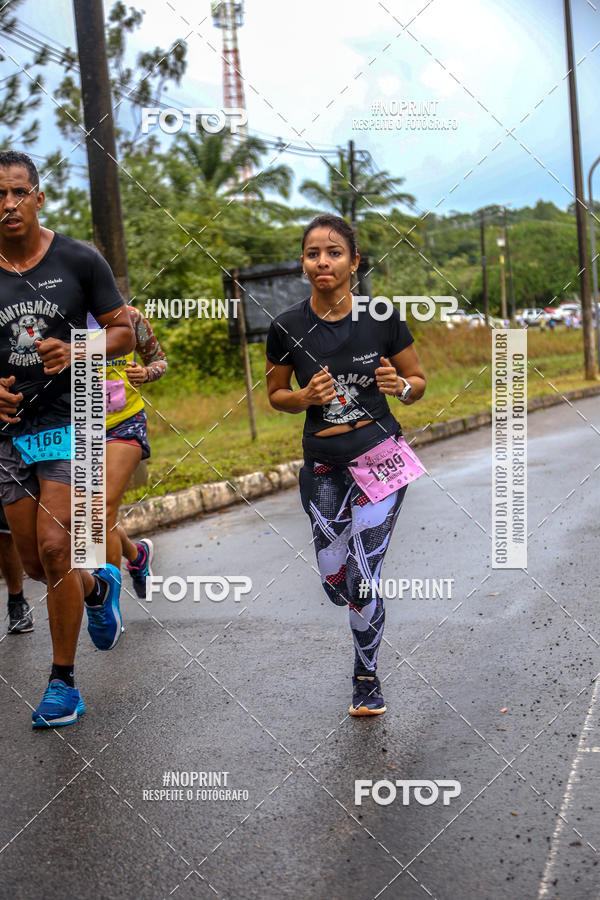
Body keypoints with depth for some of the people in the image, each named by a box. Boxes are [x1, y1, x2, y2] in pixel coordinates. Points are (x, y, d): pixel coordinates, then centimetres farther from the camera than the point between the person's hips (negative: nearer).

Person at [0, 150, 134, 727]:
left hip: (70, 421, -3)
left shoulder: (79, 261, -3)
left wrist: (75, 352, -17)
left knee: (54, 547, -15)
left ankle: (63, 682, 0)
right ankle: (99, 588, 44)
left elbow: (124, 331, 2)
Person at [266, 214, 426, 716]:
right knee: (336, 585, 6)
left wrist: (400, 386, -19)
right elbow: (276, 395, 8)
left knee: (363, 583, -7)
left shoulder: (382, 319, -8)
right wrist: (307, 396, -13)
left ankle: (367, 676, 18)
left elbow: (418, 381, 4)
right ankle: (368, 601, 45)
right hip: (323, 466, 2)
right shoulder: (287, 328, -5)